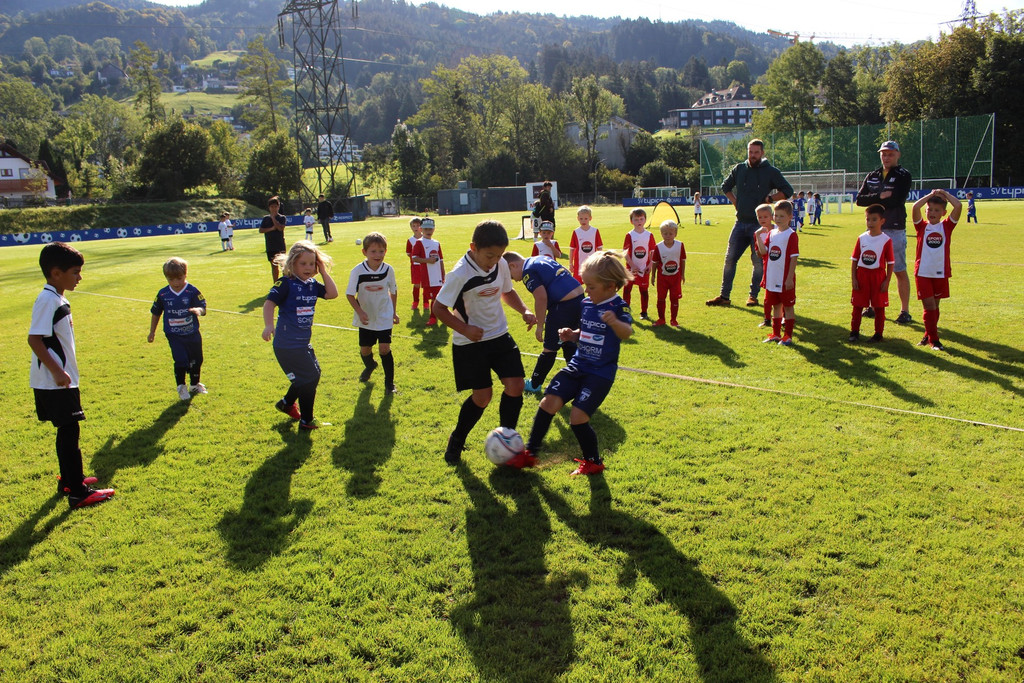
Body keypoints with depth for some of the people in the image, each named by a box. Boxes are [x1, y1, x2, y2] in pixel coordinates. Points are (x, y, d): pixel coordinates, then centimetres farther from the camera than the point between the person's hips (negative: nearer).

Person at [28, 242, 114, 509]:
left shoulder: (57, 299, 12)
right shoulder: (47, 301, -18)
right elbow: (34, 339, -24)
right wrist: (57, 371, -26)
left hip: (61, 380, 10)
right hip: (54, 383, -10)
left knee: (67, 431, 18)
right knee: (69, 432, -6)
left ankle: (68, 480, 31)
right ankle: (78, 493, -1)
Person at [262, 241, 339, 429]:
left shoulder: (312, 284, 5)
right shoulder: (286, 283, -15)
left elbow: (332, 294, -4)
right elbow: (269, 303, -21)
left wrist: (324, 272, -5)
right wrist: (269, 325, -34)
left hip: (304, 342, 8)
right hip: (287, 345, -8)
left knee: (314, 374, 21)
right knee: (308, 379, -4)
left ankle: (286, 403, 42)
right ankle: (306, 421, 13)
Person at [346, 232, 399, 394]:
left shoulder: (388, 270, -11)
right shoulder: (358, 271, -17)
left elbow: (393, 291, 6)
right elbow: (350, 294, -8)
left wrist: (394, 312, 11)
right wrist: (360, 312, -18)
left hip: (384, 317, -1)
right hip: (366, 318, 1)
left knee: (384, 348, -9)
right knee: (365, 350, 11)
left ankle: (389, 383, 6)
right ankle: (370, 366, 47)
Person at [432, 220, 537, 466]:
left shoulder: (501, 265, -4)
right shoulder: (460, 274, -21)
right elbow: (438, 308, -15)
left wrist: (524, 310, -2)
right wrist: (464, 329, -25)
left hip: (500, 335, 5)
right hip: (470, 343, -5)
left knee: (515, 386, -3)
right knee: (482, 395, -4)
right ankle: (456, 441, 22)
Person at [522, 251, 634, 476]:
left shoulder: (618, 307, -12)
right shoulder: (586, 303, 8)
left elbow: (627, 332, -31)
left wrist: (615, 322, -53)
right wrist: (571, 335, 1)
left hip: (600, 374, -6)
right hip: (577, 366, 6)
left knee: (578, 418, -12)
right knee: (548, 403, -8)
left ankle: (593, 462, 14)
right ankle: (530, 453, 6)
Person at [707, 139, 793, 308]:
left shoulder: (771, 172, -1)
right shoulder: (738, 169, 9)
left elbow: (787, 191, 3)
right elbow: (725, 187, 25)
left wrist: (769, 199, -6)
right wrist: (735, 202, 12)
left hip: (760, 224, -3)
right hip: (740, 223, 3)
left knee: (758, 261, 1)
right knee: (730, 259, 2)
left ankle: (753, 295, 12)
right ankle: (724, 296, 7)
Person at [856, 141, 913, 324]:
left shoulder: (903, 175, -2)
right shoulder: (872, 176, 14)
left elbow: (896, 201, -16)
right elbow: (860, 199, 1)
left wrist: (873, 202, -7)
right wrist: (880, 196, -13)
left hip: (895, 230, -5)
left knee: (900, 271, -2)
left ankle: (905, 311, 3)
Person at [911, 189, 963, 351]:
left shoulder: (946, 226, 3)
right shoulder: (921, 227, 1)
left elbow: (958, 206, -8)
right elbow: (915, 207, -13)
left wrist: (944, 194, 3)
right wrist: (931, 195, -3)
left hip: (941, 273, 2)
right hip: (922, 273, -2)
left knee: (934, 306, 13)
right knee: (929, 307, -4)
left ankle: (929, 336, 26)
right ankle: (933, 340, 1)